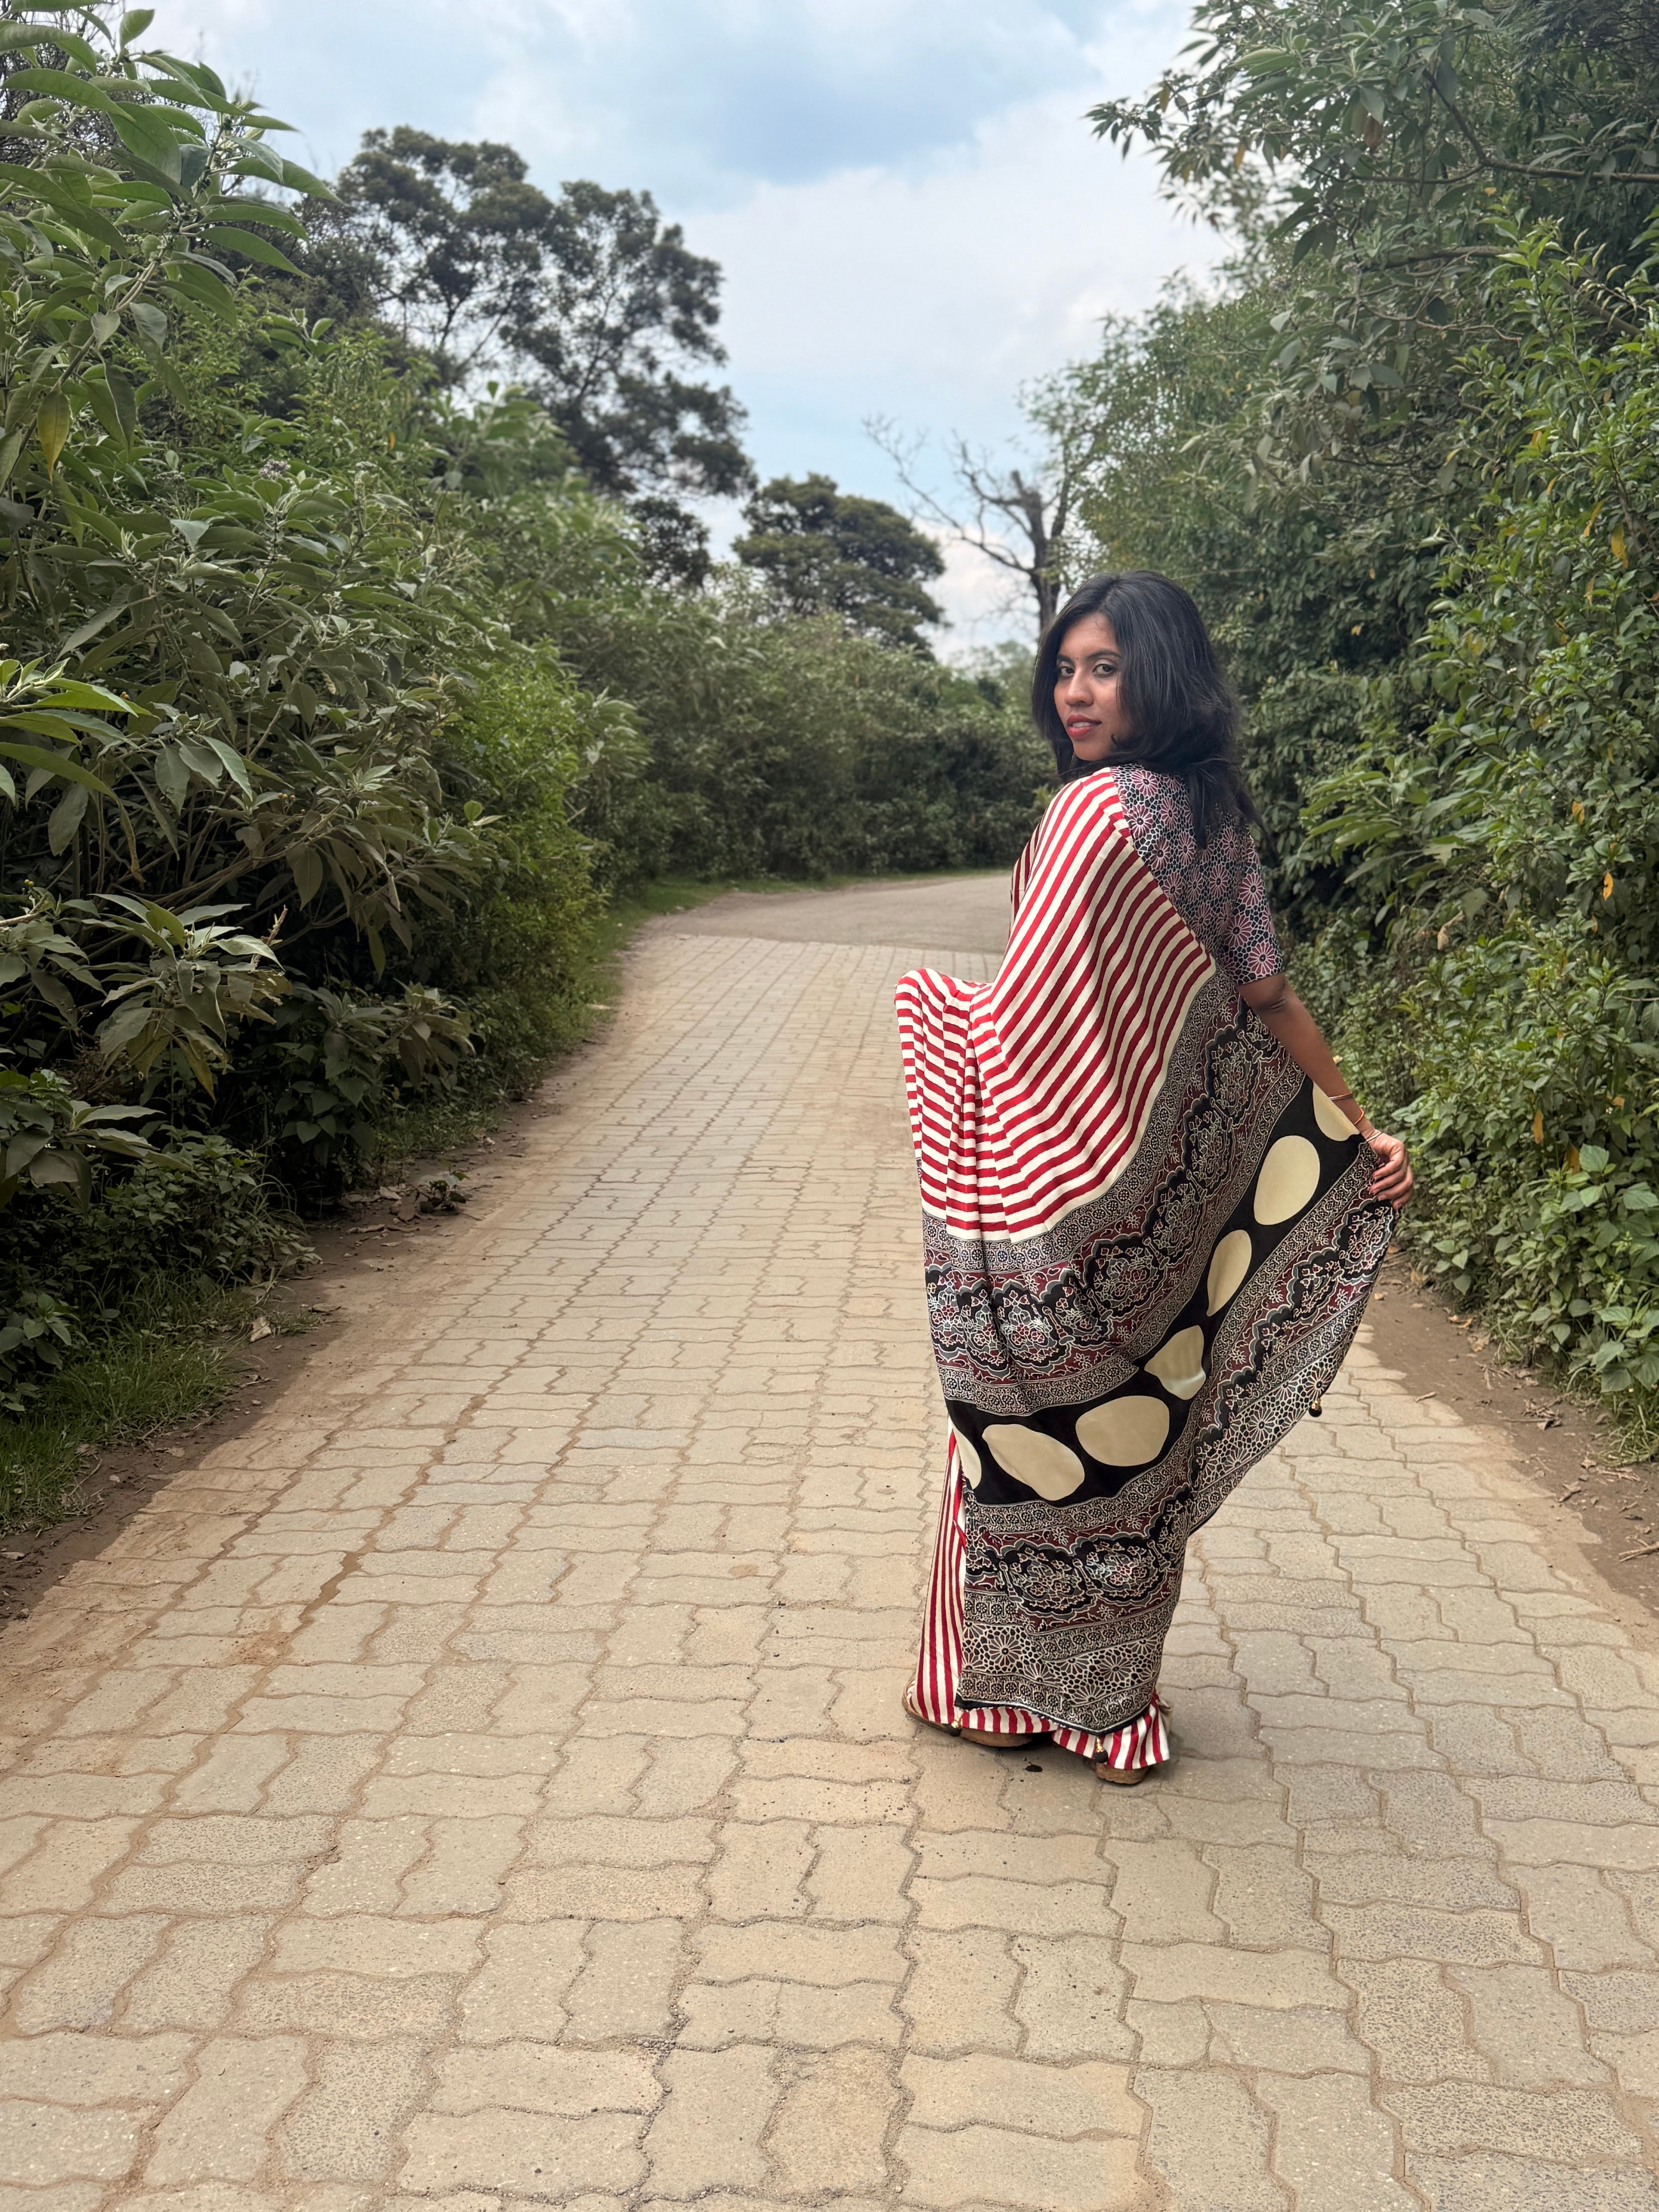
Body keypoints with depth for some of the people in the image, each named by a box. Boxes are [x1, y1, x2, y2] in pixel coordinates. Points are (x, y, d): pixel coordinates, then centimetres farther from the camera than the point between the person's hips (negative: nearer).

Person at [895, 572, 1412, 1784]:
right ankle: (1116, 1698, 29)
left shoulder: (1101, 809, -18)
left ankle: (1014, 1686, 23)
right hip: (1173, 1179, 7)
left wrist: (928, 997, -3)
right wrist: (1362, 1133, 9)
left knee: (1038, 1422, 7)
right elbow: (1271, 999, 4)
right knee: (1134, 1423, 15)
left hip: (1068, 1170, -7)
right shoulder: (1218, 819, 6)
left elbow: (1026, 1014, -21)